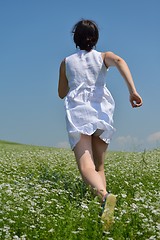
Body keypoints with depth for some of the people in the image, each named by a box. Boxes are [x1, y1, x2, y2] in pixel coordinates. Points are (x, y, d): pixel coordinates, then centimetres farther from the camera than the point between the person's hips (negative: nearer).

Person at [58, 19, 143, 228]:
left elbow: (62, 93, 23)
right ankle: (104, 209, 0)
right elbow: (119, 61, -13)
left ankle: (105, 195, -47)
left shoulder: (67, 62, 15)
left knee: (86, 168, -18)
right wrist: (133, 90, -21)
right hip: (101, 113, 2)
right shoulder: (104, 57, 12)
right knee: (99, 167, 15)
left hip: (77, 113, -1)